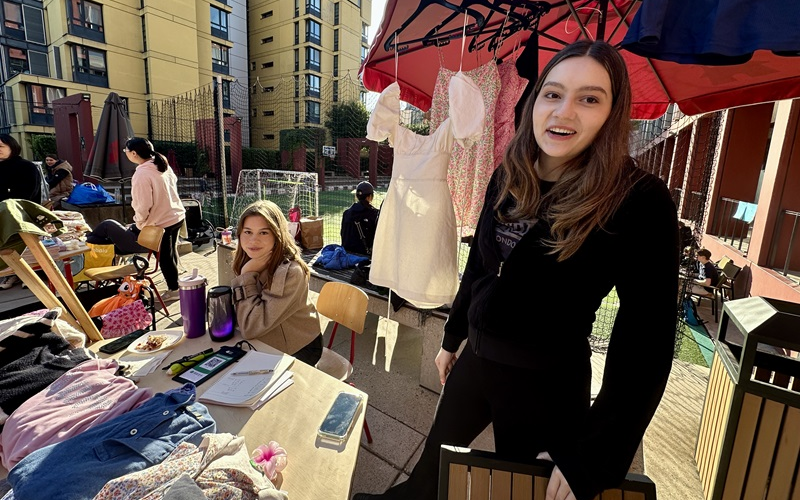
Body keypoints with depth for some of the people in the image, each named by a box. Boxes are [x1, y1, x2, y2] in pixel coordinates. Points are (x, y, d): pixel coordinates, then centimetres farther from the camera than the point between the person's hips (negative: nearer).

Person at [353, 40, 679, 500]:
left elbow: (647, 339, -17)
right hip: (476, 357, 6)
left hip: (548, 382, -5)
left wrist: (594, 457, -15)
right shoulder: (508, 177, -3)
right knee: (433, 461, 28)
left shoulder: (641, 201, -18)